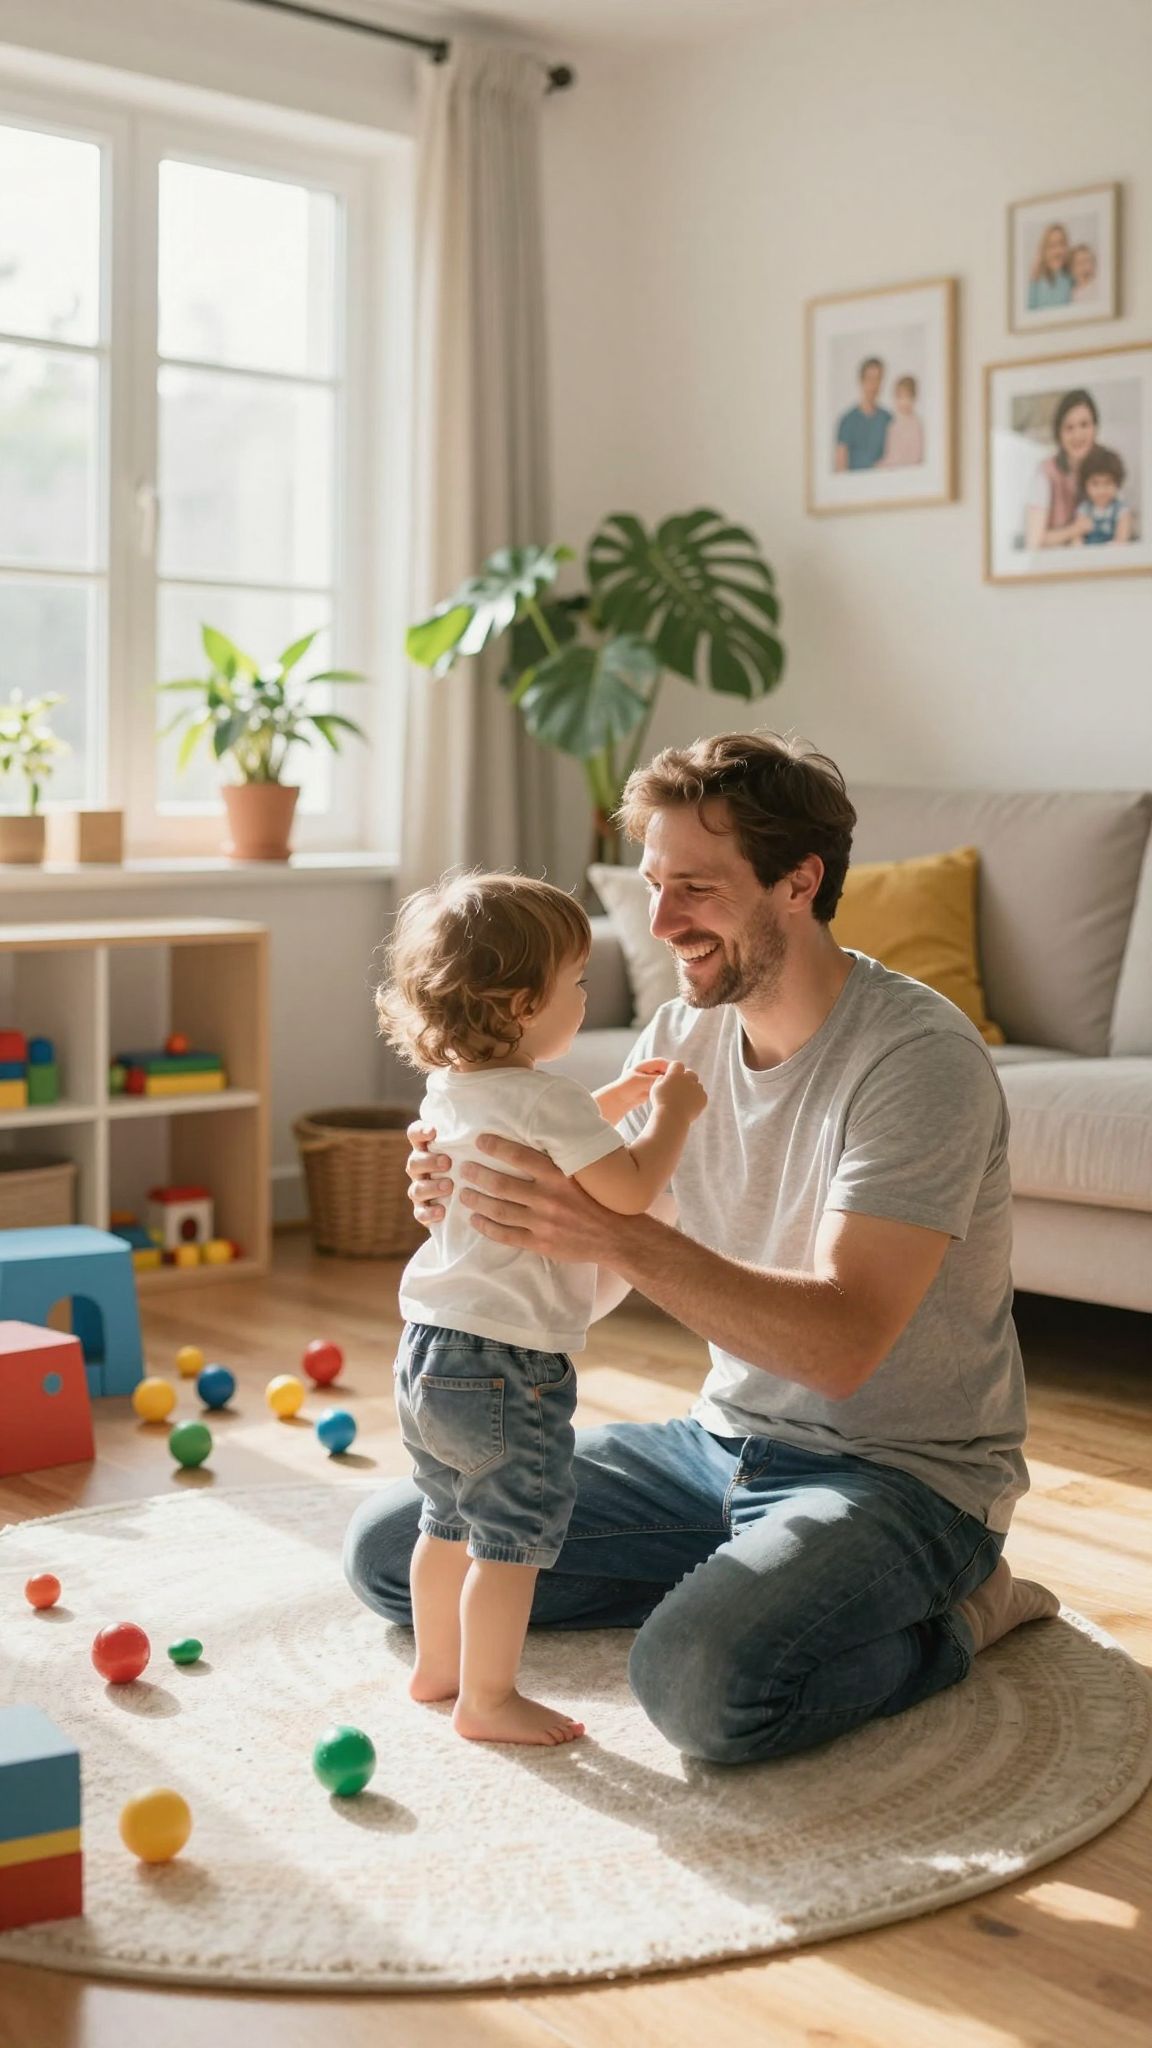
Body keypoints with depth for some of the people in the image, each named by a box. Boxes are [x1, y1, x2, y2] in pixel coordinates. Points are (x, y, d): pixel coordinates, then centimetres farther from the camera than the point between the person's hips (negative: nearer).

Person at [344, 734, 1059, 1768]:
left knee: (703, 1679, -35)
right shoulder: (681, 1035, 2)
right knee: (390, 1548, 2)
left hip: (900, 1474, -7)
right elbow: (595, 1285, 1)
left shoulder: (920, 1055, -21)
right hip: (724, 1439, 8)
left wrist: (618, 1234, -40)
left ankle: (950, 1618, -5)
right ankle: (739, 1586, 7)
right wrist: (484, 1203, -21)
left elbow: (844, 1344, -29)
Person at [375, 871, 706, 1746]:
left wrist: (611, 1102, 21)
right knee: (513, 1537, 4)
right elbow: (629, 1191, -23)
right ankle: (488, 1698, 13)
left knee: (451, 1521, 24)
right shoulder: (545, 1100, -21)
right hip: (508, 1363, -9)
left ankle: (437, 1666, 38)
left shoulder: (450, 1090, 8)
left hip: (427, 1350, 10)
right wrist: (672, 1113, -9)